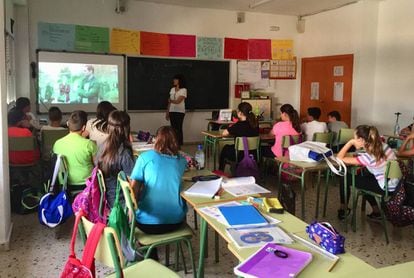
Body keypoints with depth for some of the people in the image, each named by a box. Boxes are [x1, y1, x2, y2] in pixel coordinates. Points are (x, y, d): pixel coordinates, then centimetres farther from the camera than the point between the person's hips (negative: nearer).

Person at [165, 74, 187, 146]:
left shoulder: (183, 90, -7)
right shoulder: (172, 89, 12)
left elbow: (177, 101, -16)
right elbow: (170, 102, 12)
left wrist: (170, 100, -7)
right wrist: (167, 112, 11)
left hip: (179, 112, -5)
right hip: (172, 111, 5)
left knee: (178, 129, -6)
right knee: (173, 129, 6)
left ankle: (179, 145, 0)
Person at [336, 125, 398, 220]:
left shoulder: (367, 156, -26)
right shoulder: (381, 145, -5)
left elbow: (339, 158, -21)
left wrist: (350, 142, -15)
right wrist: (358, 157, 1)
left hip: (387, 188, -7)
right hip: (396, 184, 7)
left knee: (346, 178, 2)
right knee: (364, 176, 31)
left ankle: (343, 209, 22)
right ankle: (377, 210, 34)